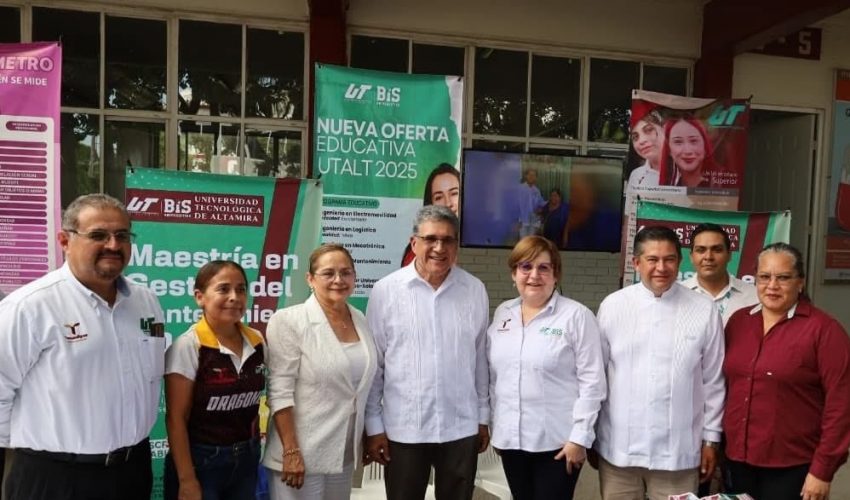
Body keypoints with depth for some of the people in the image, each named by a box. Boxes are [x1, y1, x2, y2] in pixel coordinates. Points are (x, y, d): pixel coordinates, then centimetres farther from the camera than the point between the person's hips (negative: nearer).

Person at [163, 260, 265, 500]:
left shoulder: (257, 341, -1)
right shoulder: (188, 346, -15)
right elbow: (176, 419, -13)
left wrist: (253, 448, 10)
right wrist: (187, 479, -13)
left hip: (246, 460, 5)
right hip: (201, 461, -4)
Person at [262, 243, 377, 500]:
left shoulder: (361, 320, 4)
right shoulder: (289, 321, -13)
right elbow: (280, 392, -16)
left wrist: (369, 437, 13)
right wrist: (291, 452, -18)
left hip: (344, 454, 6)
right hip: (301, 453, -5)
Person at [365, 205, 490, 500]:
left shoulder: (475, 290, 0)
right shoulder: (386, 290, -7)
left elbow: (480, 358, 6)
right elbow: (372, 364, -3)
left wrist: (483, 416, 9)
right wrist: (373, 424, -2)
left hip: (462, 427, 2)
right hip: (403, 428, -2)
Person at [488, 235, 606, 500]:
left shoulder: (576, 315, -8)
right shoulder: (503, 313, 6)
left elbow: (592, 381, -10)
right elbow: (493, 374, 11)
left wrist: (579, 437, -12)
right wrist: (491, 423, 11)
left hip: (557, 440, -4)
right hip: (510, 438, 5)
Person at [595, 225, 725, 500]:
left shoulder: (704, 310, -2)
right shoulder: (612, 306, -2)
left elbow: (713, 381, 3)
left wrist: (711, 438, 6)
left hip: (678, 450, 0)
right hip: (619, 447, 1)